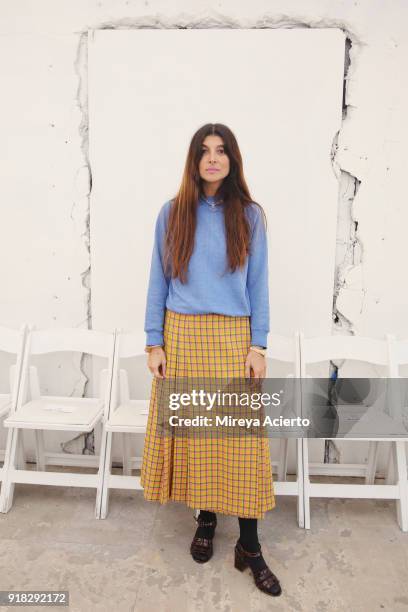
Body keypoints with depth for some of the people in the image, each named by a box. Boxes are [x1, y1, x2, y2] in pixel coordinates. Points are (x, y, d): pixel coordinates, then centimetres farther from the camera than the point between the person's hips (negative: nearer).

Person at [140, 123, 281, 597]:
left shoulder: (249, 216, 5)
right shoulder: (172, 213, 5)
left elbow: (258, 283, 4)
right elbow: (159, 280, 5)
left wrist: (258, 345, -3)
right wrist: (154, 342, -1)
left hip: (232, 337, 0)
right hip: (182, 335, 1)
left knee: (241, 437, 1)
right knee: (190, 430, 7)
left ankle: (249, 546, 17)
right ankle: (205, 518, 30)